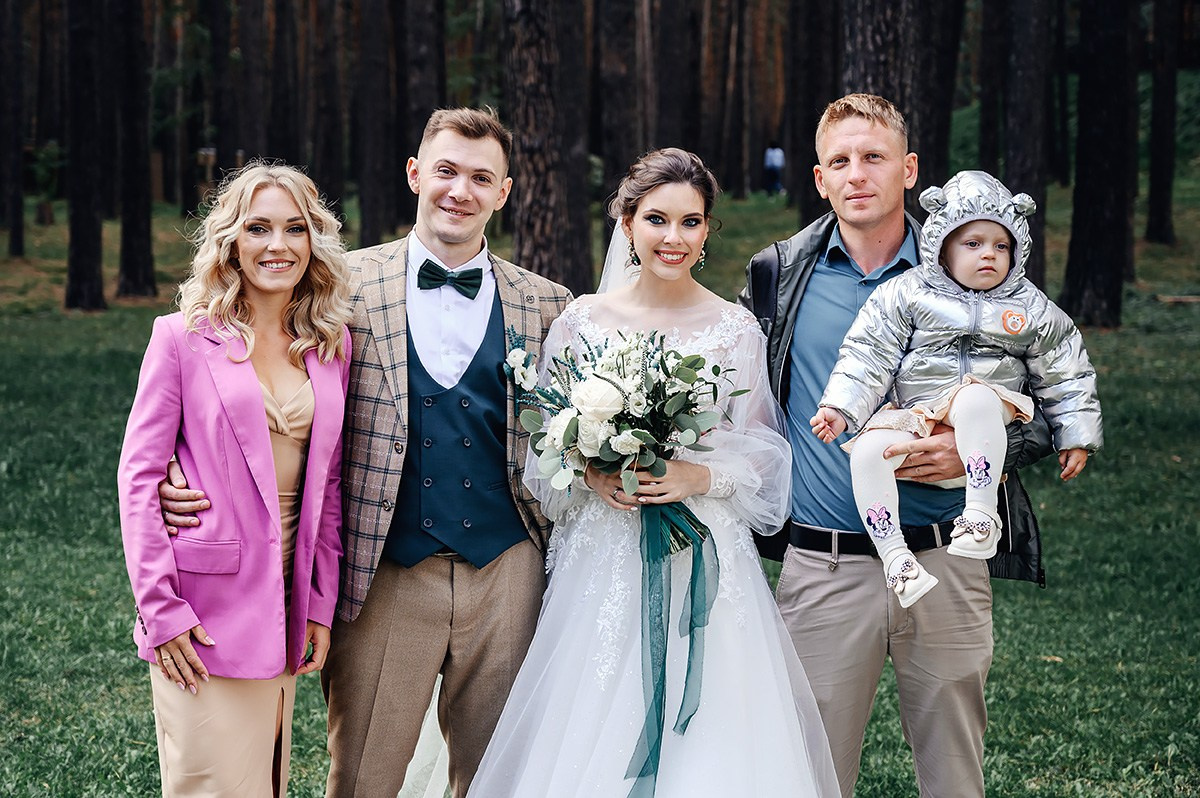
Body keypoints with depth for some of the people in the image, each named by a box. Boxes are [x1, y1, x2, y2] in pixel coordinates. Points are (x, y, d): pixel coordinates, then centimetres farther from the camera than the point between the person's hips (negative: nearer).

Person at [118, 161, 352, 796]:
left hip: (285, 611, 4)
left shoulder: (331, 345, 9)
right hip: (204, 616, -4)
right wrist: (160, 608, -11)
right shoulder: (184, 338, -3)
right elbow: (139, 476, -5)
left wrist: (321, 602, 6)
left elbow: (328, 486, 12)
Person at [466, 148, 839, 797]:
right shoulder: (581, 321, 3)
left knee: (710, 739, -3)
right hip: (604, 556, 0)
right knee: (593, 737, -1)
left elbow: (763, 451, 4)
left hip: (707, 552, 0)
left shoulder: (735, 329, 2)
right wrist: (589, 474, -12)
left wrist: (703, 477, -13)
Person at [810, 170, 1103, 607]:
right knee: (867, 450, -27)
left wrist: (1075, 438, 13)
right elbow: (868, 355, 1)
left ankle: (982, 512, -36)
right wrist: (839, 408, -8)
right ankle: (893, 556, -22)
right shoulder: (906, 294, 3)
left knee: (974, 399, -38)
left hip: (991, 414, -1)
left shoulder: (1030, 308, 7)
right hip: (913, 415, 1)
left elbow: (1064, 374, 15)